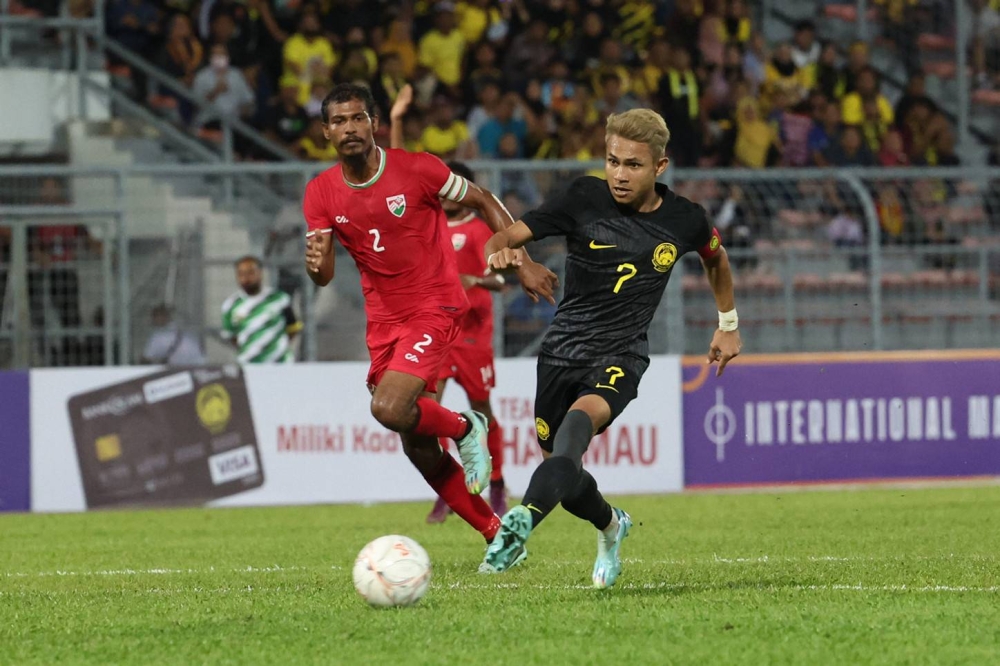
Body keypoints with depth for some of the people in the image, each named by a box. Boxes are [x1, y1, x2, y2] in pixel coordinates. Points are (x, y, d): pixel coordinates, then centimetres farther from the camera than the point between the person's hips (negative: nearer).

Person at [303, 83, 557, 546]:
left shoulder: (417, 169, -13)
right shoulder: (321, 194, -1)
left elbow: (482, 202, 0)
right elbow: (323, 277, -1)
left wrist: (522, 264, -3)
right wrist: (316, 264, -26)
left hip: (434, 308, -5)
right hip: (383, 319, 5)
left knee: (389, 409, -27)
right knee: (418, 449, 7)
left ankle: (464, 428, 5)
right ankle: (497, 535, 21)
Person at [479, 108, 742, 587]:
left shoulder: (684, 220, -2)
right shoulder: (584, 199, -7)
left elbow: (716, 258, 22)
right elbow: (506, 237, -8)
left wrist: (728, 324, 26)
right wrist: (499, 252, -32)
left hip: (622, 354, -2)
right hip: (562, 348, 2)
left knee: (580, 418, -35)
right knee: (564, 476, 7)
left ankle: (525, 520, -56)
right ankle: (610, 526, 43)